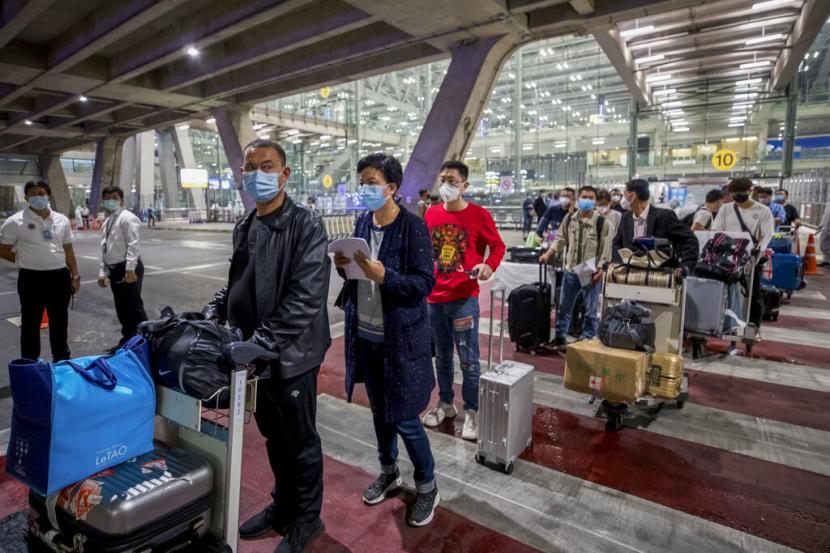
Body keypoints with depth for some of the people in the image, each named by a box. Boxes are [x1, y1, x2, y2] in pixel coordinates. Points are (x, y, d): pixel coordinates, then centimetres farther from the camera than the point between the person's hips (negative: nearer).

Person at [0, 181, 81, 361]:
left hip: (59, 276, 4)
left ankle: (62, 359, 29)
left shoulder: (61, 220, 6)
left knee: (60, 322, 15)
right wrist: (25, 260, -1)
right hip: (32, 278, -3)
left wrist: (75, 275, 9)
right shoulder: (16, 221, -6)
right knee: (31, 323, 7)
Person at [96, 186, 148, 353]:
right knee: (121, 308, 15)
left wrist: (130, 269, -26)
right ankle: (127, 340, 26)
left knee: (134, 307, -7)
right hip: (114, 269, 9)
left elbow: (134, 244, -19)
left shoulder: (127, 217, -9)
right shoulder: (107, 222, 19)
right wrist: (103, 272, 17)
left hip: (128, 269, -9)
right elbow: (105, 249, 22)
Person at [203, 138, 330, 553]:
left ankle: (306, 519, 34)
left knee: (300, 442, 11)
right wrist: (212, 314, 3)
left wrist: (264, 342, -26)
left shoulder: (306, 224, -15)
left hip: (290, 355, -7)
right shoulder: (244, 227, 9)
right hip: (254, 355, 7)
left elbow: (306, 297, -23)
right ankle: (283, 506, 45)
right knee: (273, 437, 23)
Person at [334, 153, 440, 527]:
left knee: (404, 418, 3)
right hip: (365, 335, 6)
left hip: (401, 337, -6)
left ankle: (427, 486, 27)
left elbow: (425, 283, -17)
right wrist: (344, 266, -8)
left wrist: (384, 276, -30)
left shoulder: (412, 226, -14)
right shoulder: (362, 222, 6)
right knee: (379, 411, 20)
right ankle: (388, 472, 43)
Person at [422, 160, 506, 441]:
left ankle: (471, 411, 18)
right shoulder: (431, 214, 5)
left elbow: (498, 246, 1)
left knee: (468, 358, 2)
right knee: (442, 355, 16)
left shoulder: (479, 215, -6)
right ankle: (445, 403, 34)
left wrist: (489, 266, -18)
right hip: (434, 297, 4)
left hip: (464, 298, -4)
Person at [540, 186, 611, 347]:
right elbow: (561, 239, 10)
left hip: (591, 273, -4)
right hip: (570, 271, 4)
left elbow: (606, 249, -9)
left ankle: (588, 341, 20)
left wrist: (600, 270, -16)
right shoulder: (569, 218, 4)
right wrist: (548, 254, -1)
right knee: (564, 307, 14)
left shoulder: (602, 222, -8)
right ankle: (559, 338, 28)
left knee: (590, 311, 7)